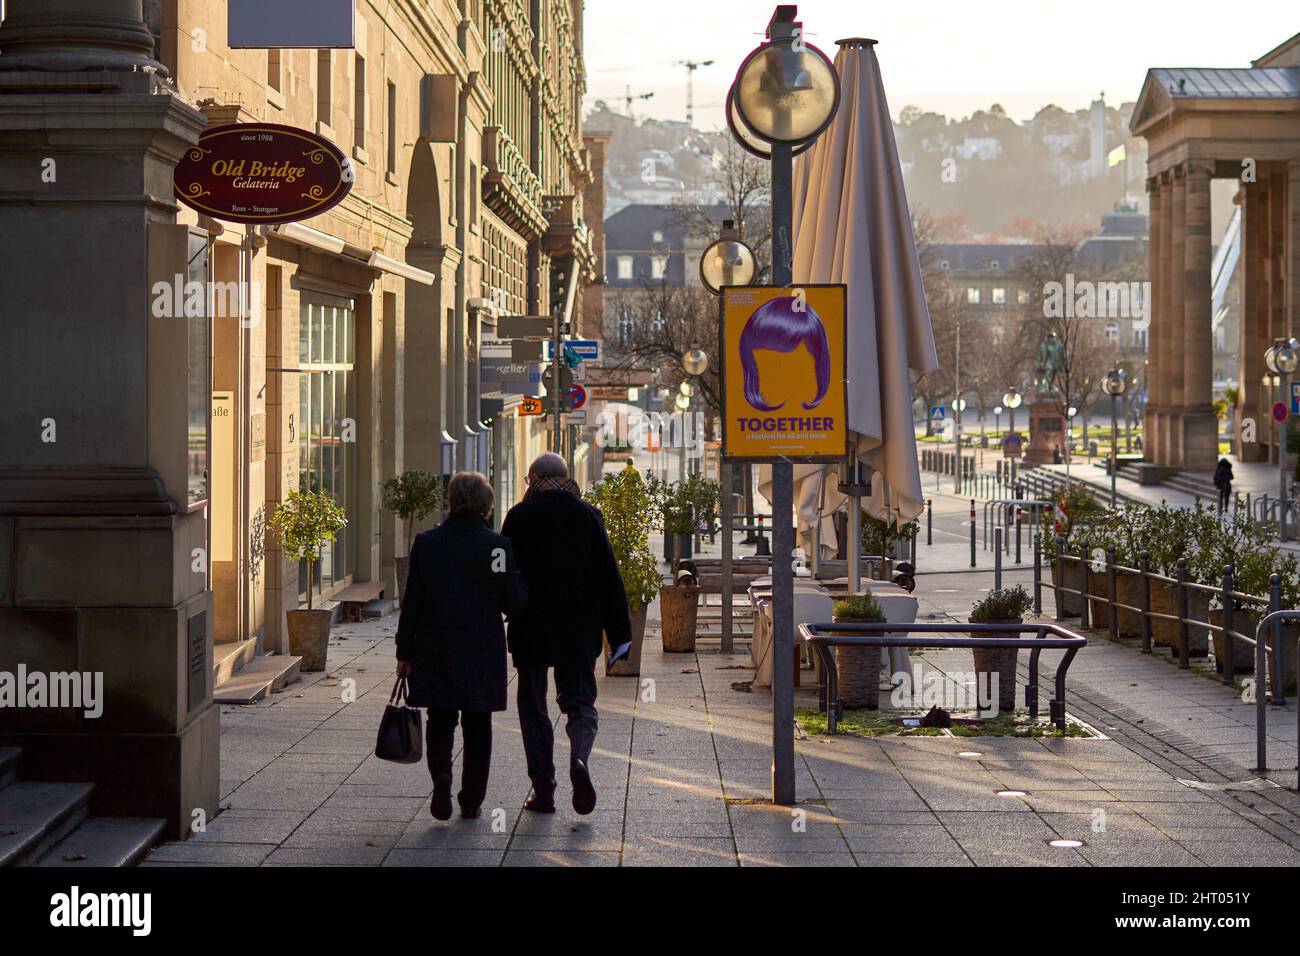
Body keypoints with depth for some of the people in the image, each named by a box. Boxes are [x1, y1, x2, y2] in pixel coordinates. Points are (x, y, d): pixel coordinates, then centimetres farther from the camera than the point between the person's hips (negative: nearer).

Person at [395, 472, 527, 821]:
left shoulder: (426, 543, -4)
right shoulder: (498, 546, -9)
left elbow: (412, 603, -2)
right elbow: (514, 602, -9)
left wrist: (405, 652, 5)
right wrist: (519, 578, 11)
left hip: (436, 651, 1)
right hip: (482, 653, -1)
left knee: (440, 720, 12)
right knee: (477, 727, 11)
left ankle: (441, 773, -14)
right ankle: (471, 801, 14)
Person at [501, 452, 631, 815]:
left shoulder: (519, 516, -4)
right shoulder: (587, 514, 0)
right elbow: (609, 574, 1)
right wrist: (619, 631, 5)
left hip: (530, 628, -1)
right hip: (579, 630, 1)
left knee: (533, 704, 9)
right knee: (579, 699, 9)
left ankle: (543, 787, 6)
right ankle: (579, 759, -19)